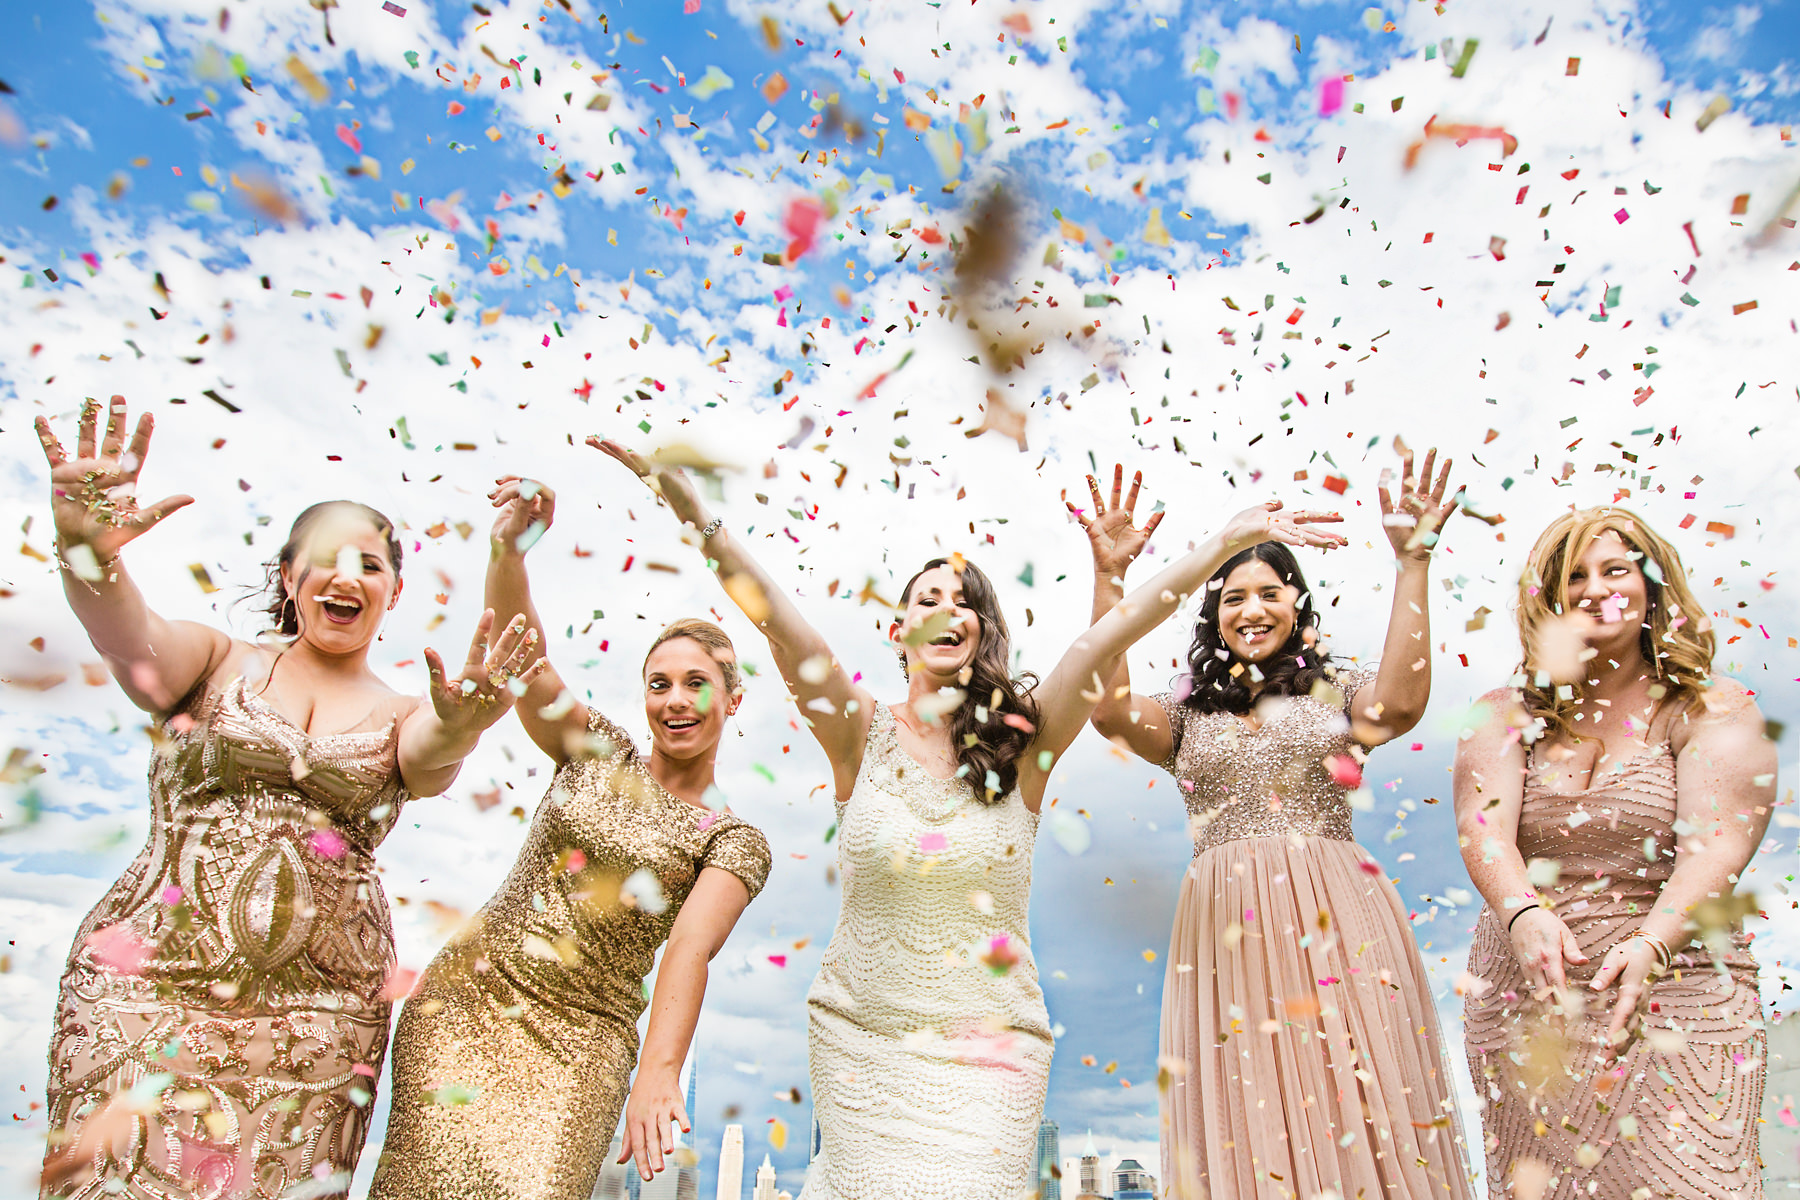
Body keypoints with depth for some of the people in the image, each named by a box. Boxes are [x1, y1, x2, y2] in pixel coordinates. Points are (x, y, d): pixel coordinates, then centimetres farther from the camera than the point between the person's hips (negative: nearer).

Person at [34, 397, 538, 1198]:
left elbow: (431, 758, -15)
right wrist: (88, 555, -37)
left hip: (315, 1011, 1)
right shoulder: (220, 664, 6)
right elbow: (134, 643, -15)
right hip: (150, 978, -1)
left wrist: (457, 727, -40)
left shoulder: (402, 719, 8)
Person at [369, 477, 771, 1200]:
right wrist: (511, 545, -27)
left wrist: (660, 1068, -36)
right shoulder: (596, 750, 6)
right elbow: (520, 650, -8)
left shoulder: (735, 841, -1)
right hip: (466, 1002, 2)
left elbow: (692, 945, -19)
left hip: (580, 1041, -1)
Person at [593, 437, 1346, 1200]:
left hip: (990, 1045, 0)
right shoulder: (862, 732, -4)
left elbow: (1118, 628, -11)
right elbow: (774, 617, -16)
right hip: (859, 1038, 0)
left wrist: (1233, 536, -16)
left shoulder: (1022, 742, -2)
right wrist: (693, 509, -25)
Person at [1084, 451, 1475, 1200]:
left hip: (1336, 920, -1)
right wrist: (1108, 578, -11)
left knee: (1357, 1113, -1)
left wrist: (1412, 562, -11)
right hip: (1226, 924, 1)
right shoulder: (1187, 716, 14)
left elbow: (1402, 703, -10)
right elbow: (1110, 711, -6)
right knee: (1246, 1118, 2)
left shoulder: (1336, 693, 12)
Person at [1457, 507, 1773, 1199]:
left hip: (1676, 997, -1)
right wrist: (1523, 911, -29)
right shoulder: (1505, 715, 6)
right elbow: (1483, 824, -9)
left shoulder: (1714, 711, 1)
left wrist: (1650, 945, -29)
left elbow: (1716, 843, -13)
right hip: (1523, 999, 2)